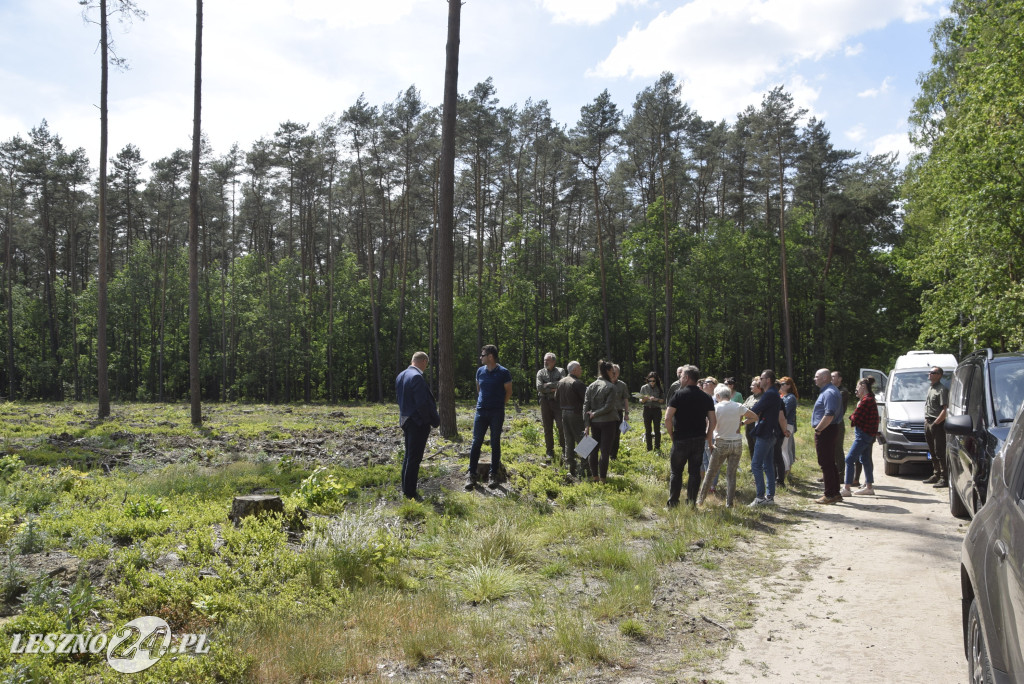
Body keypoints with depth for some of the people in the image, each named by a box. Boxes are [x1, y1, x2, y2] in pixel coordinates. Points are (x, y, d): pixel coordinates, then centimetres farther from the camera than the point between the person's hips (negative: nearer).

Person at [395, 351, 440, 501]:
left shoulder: (400, 375, 7)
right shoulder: (417, 377, -21)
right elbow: (423, 403, -23)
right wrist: (435, 420, -12)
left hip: (405, 420, 9)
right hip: (419, 422, -9)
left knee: (409, 455, 20)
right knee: (414, 458, -2)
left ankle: (405, 487, 30)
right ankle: (410, 493, 4)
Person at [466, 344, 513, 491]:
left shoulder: (503, 372, -7)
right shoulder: (480, 371, 5)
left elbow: (508, 391, 2)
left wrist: (499, 405, 5)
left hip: (497, 413, -3)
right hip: (481, 412, 3)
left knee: (495, 444, 5)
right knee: (476, 443, 1)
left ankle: (494, 475, 15)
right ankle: (472, 475, 6)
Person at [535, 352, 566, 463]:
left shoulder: (560, 371, 6)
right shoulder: (541, 373, 9)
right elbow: (539, 387, -5)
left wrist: (547, 385, -10)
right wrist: (554, 388, -9)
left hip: (558, 401, -1)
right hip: (545, 402, 1)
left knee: (561, 426, -8)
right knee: (547, 428, 4)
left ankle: (564, 449, 6)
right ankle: (549, 452, 11)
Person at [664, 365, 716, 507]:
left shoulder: (679, 395, -8)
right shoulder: (706, 398, 5)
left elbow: (667, 418, -15)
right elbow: (713, 421, 3)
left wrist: (671, 435, -3)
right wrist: (707, 437, 13)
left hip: (681, 440, -4)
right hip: (699, 440, 4)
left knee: (676, 472, 6)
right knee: (695, 472, 9)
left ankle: (673, 503, 10)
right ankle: (692, 502, 12)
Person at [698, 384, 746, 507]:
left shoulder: (716, 407, -9)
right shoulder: (739, 407, -2)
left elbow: (711, 427, -11)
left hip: (722, 443, -2)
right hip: (737, 443, 2)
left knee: (711, 472, 9)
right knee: (731, 474, 8)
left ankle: (701, 499, 16)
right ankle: (729, 503, 9)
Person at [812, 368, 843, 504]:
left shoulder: (829, 393, -18)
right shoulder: (827, 391, 17)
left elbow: (829, 415, -27)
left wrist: (818, 429, -19)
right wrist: (819, 428, 18)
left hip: (824, 432, -11)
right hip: (828, 431, 11)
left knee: (826, 464, -6)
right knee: (830, 463, 16)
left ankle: (829, 495, -2)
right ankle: (835, 493, 23)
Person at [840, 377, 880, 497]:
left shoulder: (866, 400, -18)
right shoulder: (870, 399, 15)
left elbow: (855, 418, -18)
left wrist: (852, 416, 1)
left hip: (863, 435, -11)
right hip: (868, 434, 11)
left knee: (849, 459, -10)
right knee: (865, 460, 18)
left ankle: (846, 488, -11)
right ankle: (869, 487, 25)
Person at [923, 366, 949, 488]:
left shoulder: (942, 390, -9)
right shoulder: (930, 389, 20)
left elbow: (945, 410, -17)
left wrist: (935, 423, -20)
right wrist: (927, 421, 15)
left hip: (938, 424, -9)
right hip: (928, 423, 9)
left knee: (940, 452, -9)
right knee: (933, 452, 14)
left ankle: (944, 478, -7)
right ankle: (936, 475, 23)